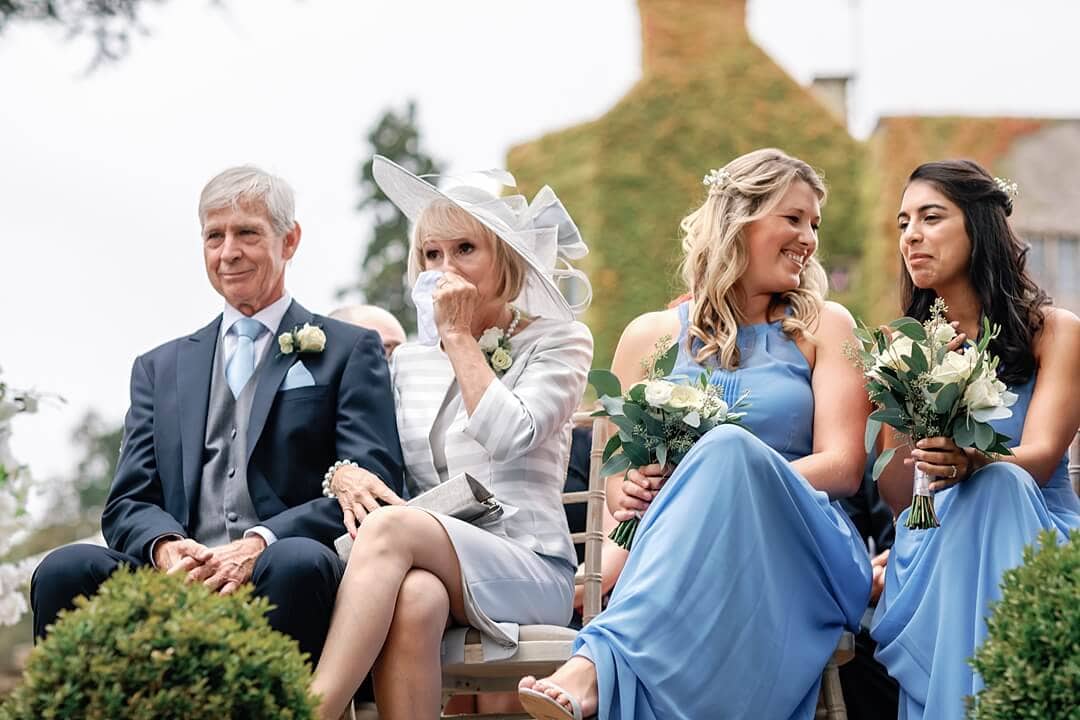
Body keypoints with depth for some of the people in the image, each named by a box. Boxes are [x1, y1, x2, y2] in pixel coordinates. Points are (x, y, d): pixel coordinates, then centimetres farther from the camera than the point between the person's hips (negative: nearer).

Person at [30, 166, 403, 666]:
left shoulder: (350, 352, 14)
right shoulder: (159, 368, 25)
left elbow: (374, 487, 0)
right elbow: (127, 504, 16)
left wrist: (260, 544, -16)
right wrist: (165, 548, -10)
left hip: (277, 585, -3)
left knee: (297, 562, -37)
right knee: (64, 570, -26)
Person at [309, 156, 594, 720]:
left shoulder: (559, 340, 8)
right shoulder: (408, 360, 22)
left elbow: (508, 437, -10)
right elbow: (365, 457, 17)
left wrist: (460, 338, -2)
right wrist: (347, 476, -7)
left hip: (527, 570, -3)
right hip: (426, 562, 3)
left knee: (392, 528, -34)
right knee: (414, 598, -37)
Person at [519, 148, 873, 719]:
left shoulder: (822, 327, 13)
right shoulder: (651, 337, 15)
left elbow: (843, 466, 2)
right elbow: (613, 474, 17)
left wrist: (738, 480, -14)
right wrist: (627, 493, -9)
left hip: (798, 551, 0)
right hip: (677, 553, 0)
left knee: (729, 447, -35)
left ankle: (599, 662, -51)